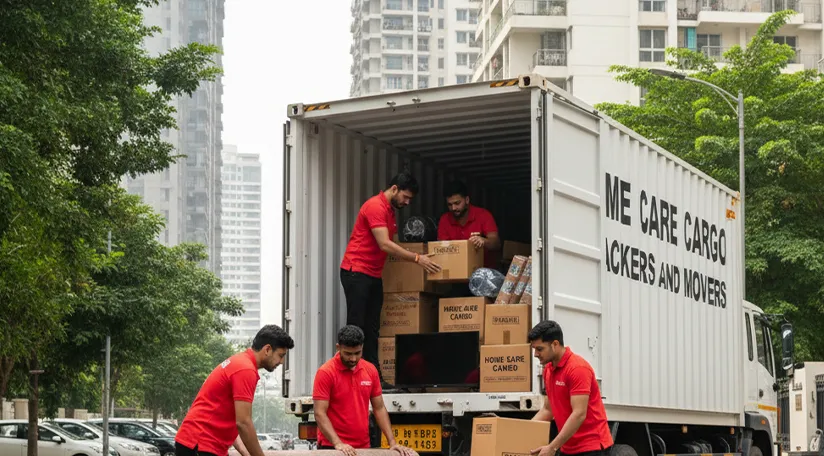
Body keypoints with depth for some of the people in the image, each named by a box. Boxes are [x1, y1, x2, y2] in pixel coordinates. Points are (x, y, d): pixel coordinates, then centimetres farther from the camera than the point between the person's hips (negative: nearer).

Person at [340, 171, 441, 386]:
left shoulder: (390, 210, 16)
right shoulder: (375, 206, -16)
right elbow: (385, 244, -23)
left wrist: (415, 257, 9)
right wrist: (417, 258, -23)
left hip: (374, 275, 9)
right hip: (356, 271, -9)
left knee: (372, 327, 7)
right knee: (356, 326, -9)